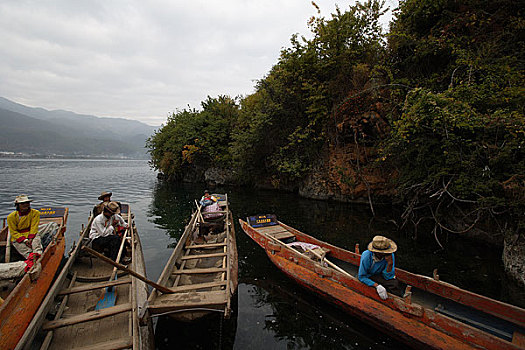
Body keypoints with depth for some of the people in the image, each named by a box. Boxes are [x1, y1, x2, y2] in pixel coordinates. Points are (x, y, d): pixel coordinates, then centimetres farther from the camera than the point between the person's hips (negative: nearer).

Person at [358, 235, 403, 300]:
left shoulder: (390, 255, -19)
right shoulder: (366, 256, -28)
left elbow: (387, 277, -14)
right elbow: (361, 277, -20)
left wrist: (390, 264, -31)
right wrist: (377, 285, -31)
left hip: (380, 275, 3)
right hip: (368, 277, -3)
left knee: (394, 283, -27)